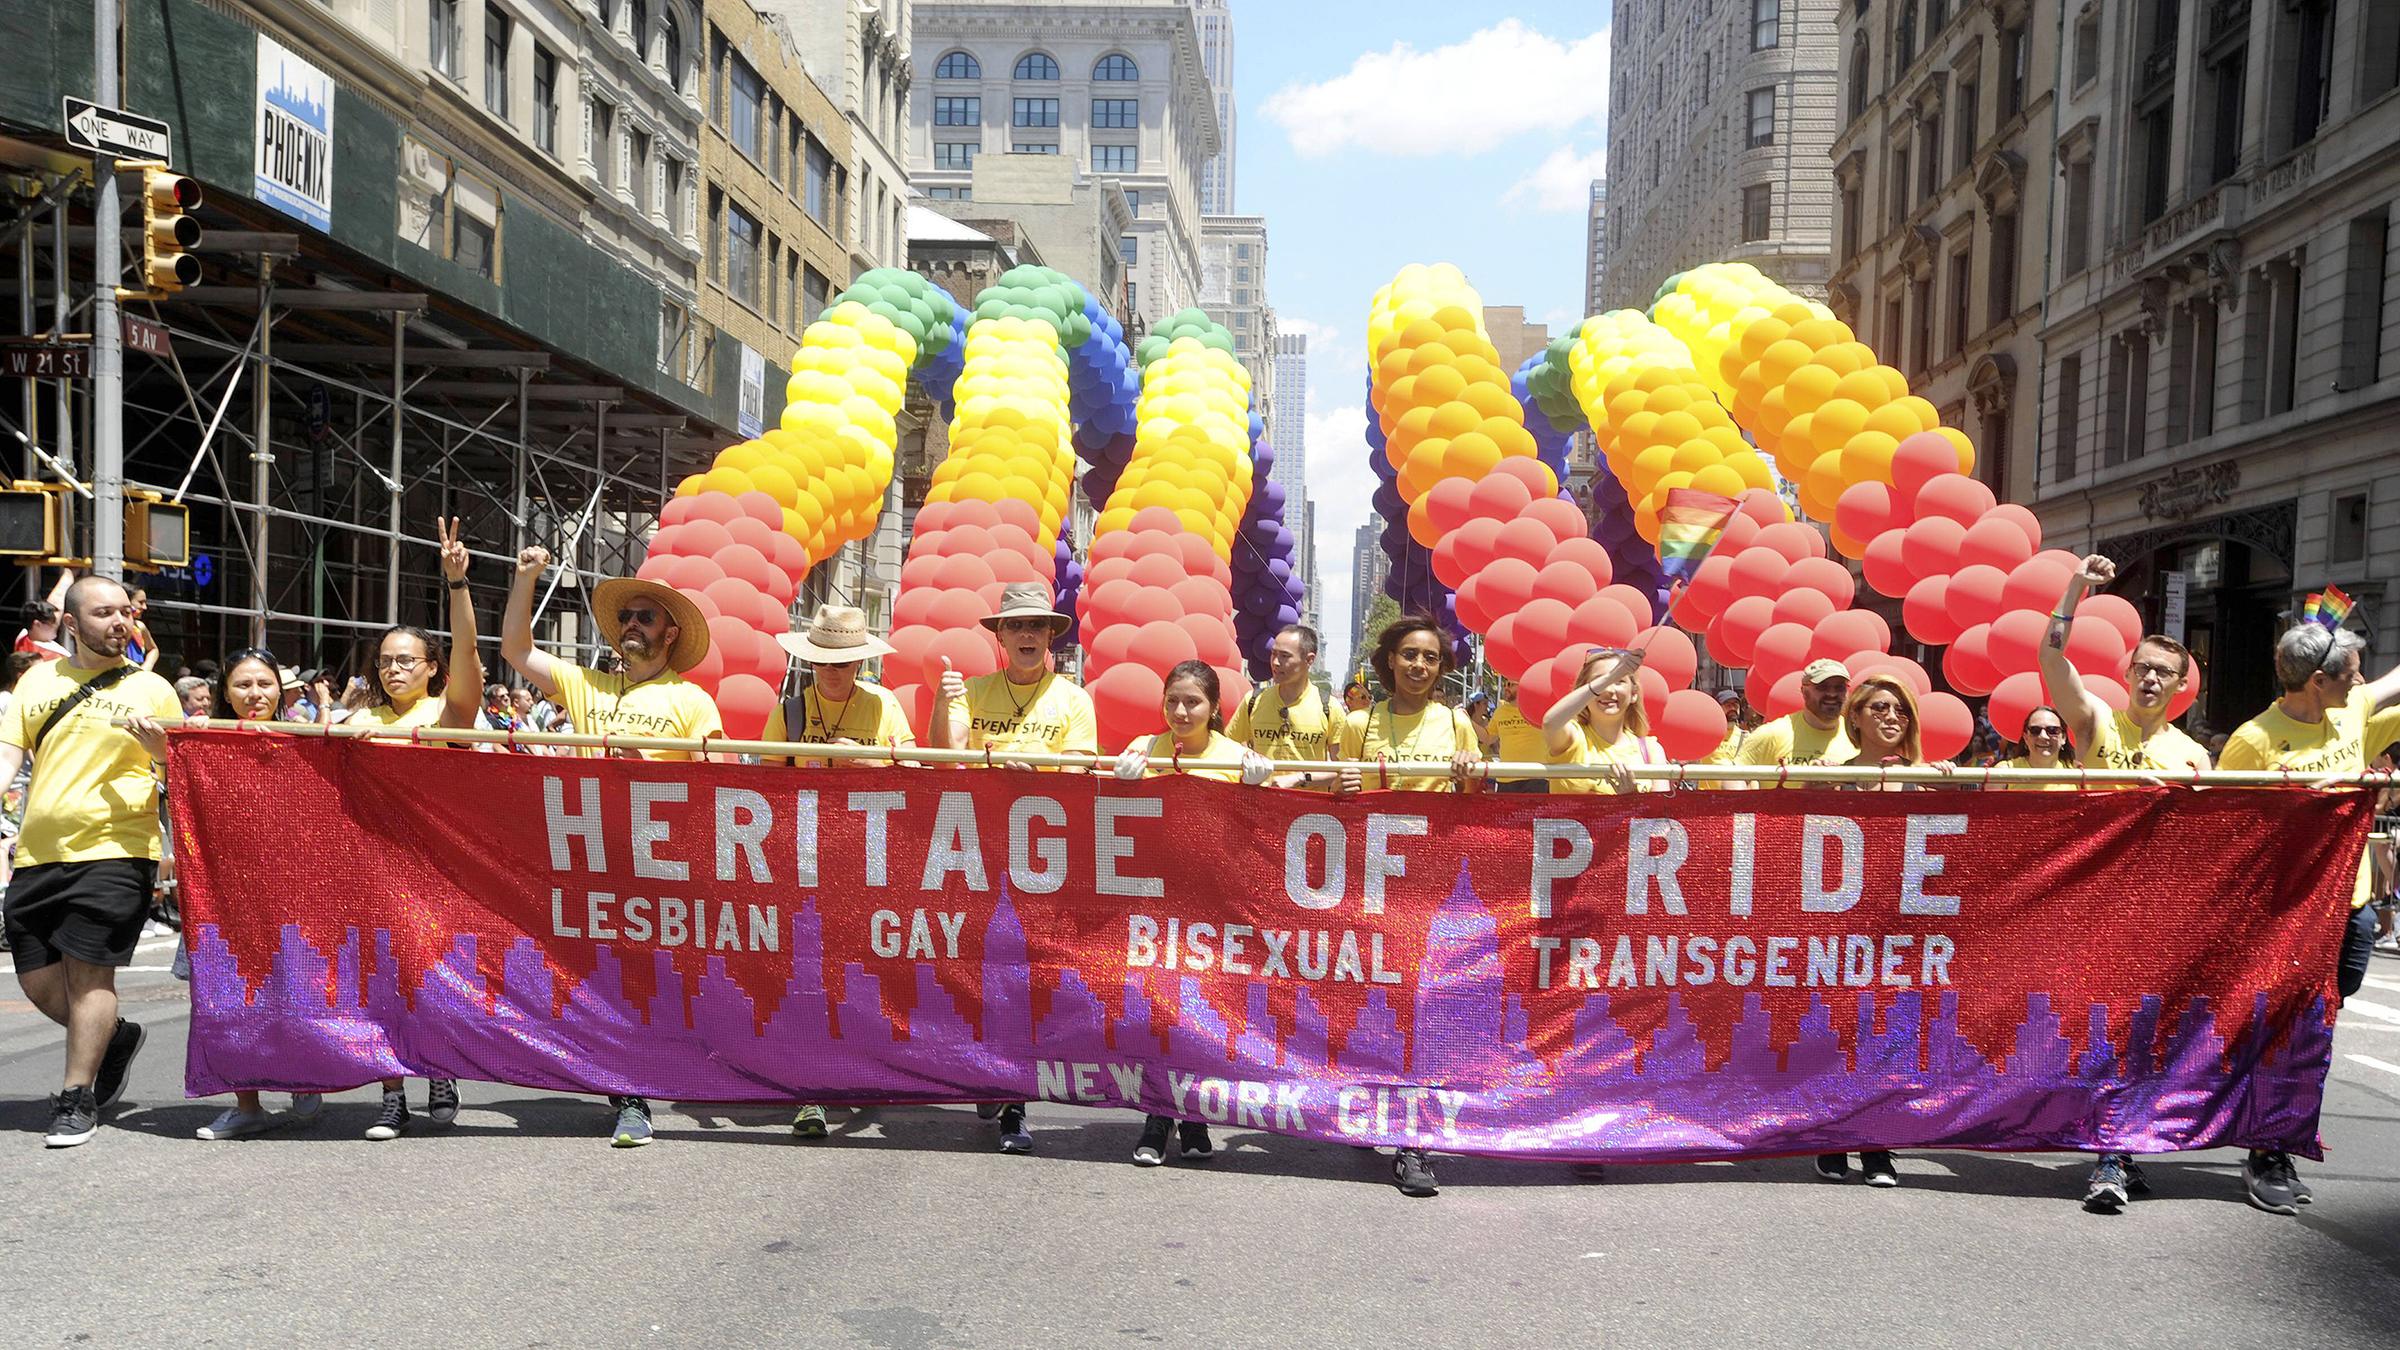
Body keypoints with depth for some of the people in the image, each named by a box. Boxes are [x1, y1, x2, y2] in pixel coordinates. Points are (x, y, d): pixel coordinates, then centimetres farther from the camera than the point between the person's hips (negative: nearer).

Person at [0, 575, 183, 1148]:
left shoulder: (152, 688, 4)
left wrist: (159, 748, -14)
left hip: (112, 850, -4)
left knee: (88, 972, -4)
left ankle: (76, 1100, 9)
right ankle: (116, 1037, 34)